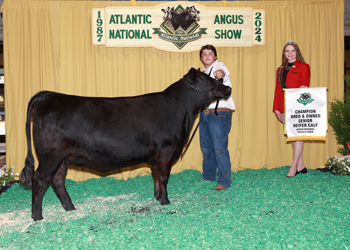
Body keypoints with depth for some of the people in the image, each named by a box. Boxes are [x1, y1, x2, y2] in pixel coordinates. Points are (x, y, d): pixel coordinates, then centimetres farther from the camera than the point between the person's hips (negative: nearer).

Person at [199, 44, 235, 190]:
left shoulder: (219, 66, -4)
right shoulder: (203, 73, 20)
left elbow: (223, 72, -29)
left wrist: (220, 73, -52)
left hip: (220, 113, -8)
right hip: (204, 113, 8)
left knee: (219, 148, -11)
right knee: (206, 147, 15)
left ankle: (224, 181, -6)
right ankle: (208, 176, 29)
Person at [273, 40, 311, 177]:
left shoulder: (303, 67, 5)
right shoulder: (280, 70, 21)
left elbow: (304, 84, -4)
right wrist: (276, 108, 11)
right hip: (284, 108, 5)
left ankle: (294, 166, -6)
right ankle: (301, 166, 12)